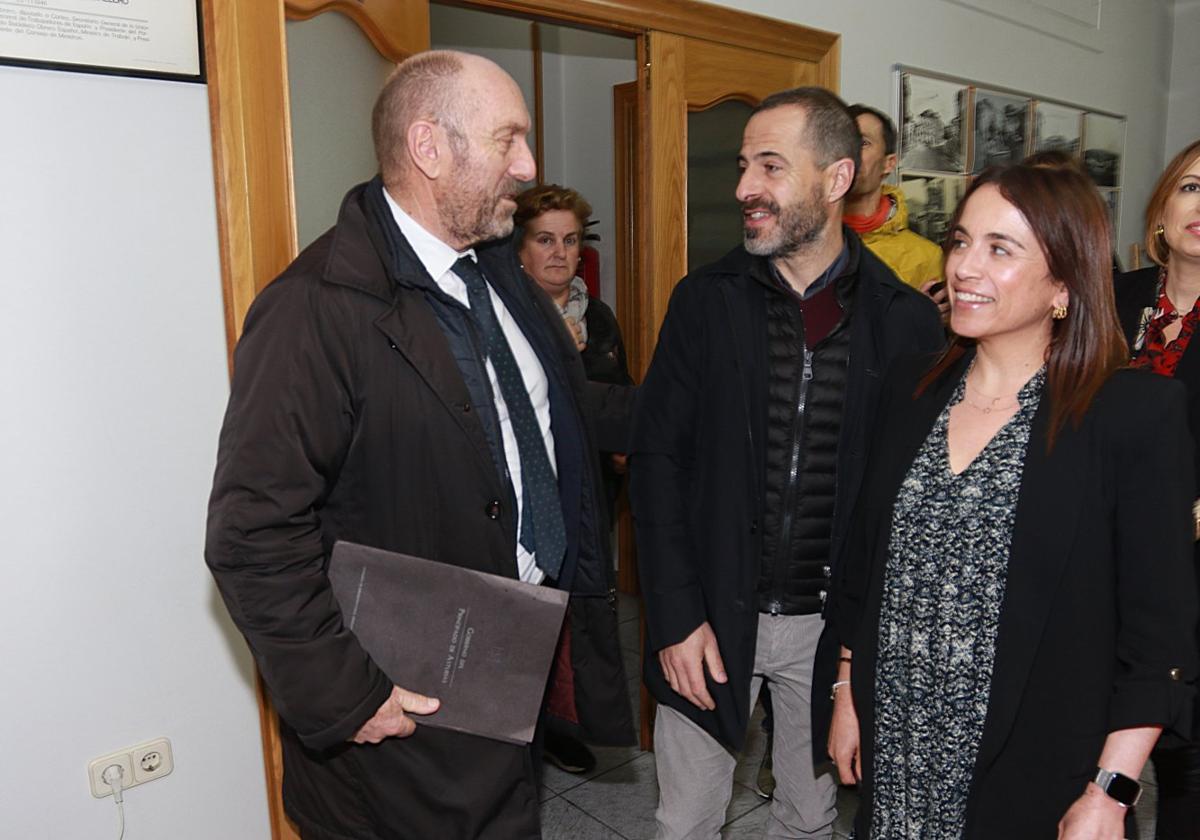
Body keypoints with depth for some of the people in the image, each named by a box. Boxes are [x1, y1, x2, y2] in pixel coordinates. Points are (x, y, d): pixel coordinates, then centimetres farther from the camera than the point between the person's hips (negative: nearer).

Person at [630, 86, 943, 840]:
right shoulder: (705, 301, -5)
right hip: (712, 615, 0)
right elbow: (657, 460, -5)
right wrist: (675, 616, -9)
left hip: (834, 626, 0)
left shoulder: (905, 319, -6)